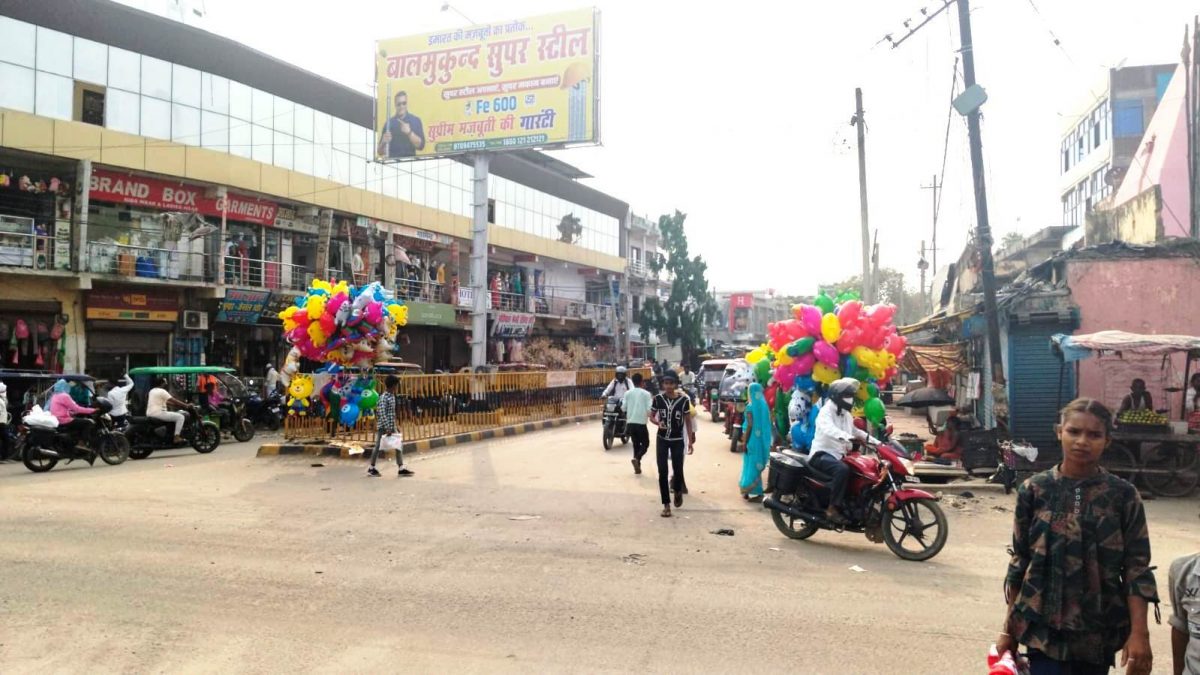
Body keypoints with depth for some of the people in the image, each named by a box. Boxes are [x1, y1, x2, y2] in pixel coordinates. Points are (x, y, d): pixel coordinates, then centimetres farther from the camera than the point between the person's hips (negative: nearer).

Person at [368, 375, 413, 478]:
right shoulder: (383, 397, -17)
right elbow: (381, 413, -22)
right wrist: (387, 427, -24)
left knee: (398, 446, 3)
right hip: (383, 427, -8)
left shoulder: (392, 396, 10)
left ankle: (402, 468, 4)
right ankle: (371, 468, 17)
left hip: (391, 426, 8)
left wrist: (393, 426, 17)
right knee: (378, 447, 4)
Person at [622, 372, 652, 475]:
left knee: (636, 444, 15)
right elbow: (649, 409, -10)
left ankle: (637, 467, 13)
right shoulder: (646, 393, -5)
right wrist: (649, 414, 11)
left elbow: (624, 407, 0)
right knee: (645, 444, 10)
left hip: (630, 422, 4)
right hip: (641, 423, -4)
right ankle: (637, 458, -16)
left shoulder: (627, 393, 3)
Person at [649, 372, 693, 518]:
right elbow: (651, 417, 5)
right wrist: (658, 423, -17)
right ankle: (666, 505, 10)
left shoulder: (684, 400, -10)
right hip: (662, 440, 1)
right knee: (662, 472, -2)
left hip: (677, 440, -1)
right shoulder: (658, 399, -7)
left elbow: (687, 421, -1)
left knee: (678, 470, 2)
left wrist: (690, 441, -2)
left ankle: (678, 492, 36)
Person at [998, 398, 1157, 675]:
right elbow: (1019, 561, 2)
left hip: (1099, 629, 1)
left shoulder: (1124, 496, -2)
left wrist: (1139, 632, -9)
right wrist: (1009, 627, 4)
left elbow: (1136, 568, -2)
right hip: (1044, 626, -1)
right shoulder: (1034, 490, -3)